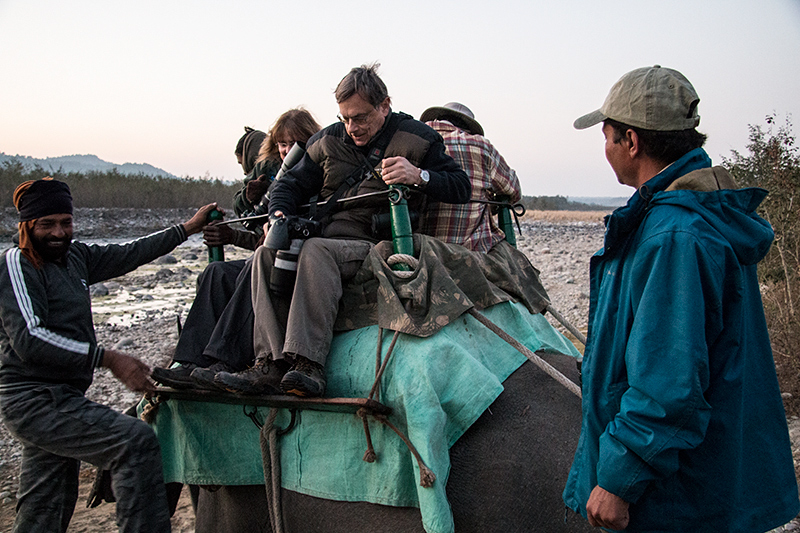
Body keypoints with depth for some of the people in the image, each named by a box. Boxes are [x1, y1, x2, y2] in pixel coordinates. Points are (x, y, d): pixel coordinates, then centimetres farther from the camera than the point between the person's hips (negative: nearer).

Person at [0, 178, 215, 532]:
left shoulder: (75, 256, 13)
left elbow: (130, 254, 20)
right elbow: (29, 339, -20)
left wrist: (187, 228, 22)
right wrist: (109, 359, -24)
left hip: (59, 398, 9)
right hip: (35, 400, -9)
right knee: (135, 440, -24)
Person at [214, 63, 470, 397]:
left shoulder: (414, 138, 1)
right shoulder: (329, 140, 15)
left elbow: (461, 187, -5)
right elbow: (291, 184, 20)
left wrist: (418, 176, -25)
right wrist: (278, 215, -3)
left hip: (377, 247, -6)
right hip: (327, 239, 6)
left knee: (316, 251, -34)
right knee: (267, 254, -18)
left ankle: (308, 364, -41)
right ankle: (272, 365, -28)